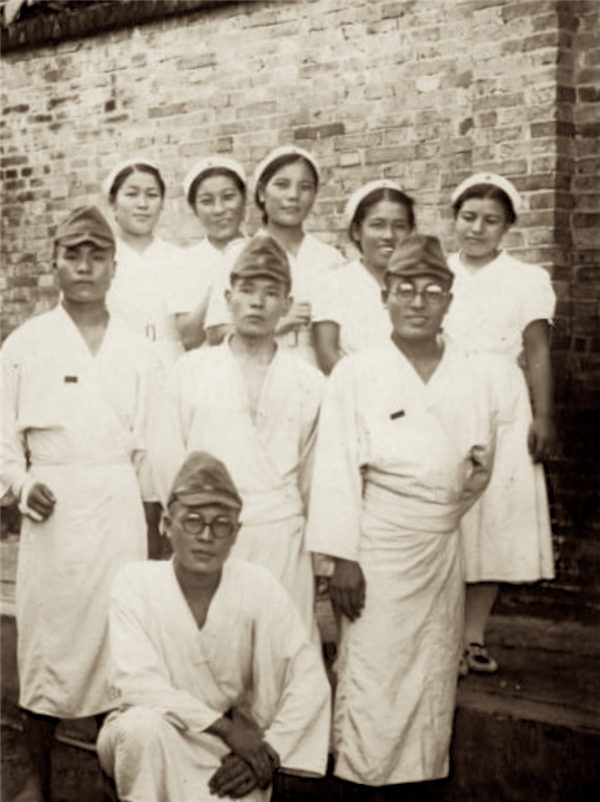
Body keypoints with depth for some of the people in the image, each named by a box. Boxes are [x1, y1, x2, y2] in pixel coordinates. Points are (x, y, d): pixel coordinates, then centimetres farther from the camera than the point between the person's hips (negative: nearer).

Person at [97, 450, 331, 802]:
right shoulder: (136, 582, -13)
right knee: (144, 725, -34)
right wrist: (225, 726, -24)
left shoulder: (259, 586, -11)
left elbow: (310, 681, -10)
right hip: (148, 745, -1)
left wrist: (269, 752, -18)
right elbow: (136, 683, -21)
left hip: (228, 758, 1)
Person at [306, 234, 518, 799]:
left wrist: (451, 507, -2)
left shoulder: (478, 378, 5)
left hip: (443, 549, 4)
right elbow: (337, 471, -9)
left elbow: (482, 466, 17)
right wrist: (342, 558, -13)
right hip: (377, 551, -4)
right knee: (372, 679, -1)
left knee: (434, 678, 12)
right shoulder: (355, 375, -5)